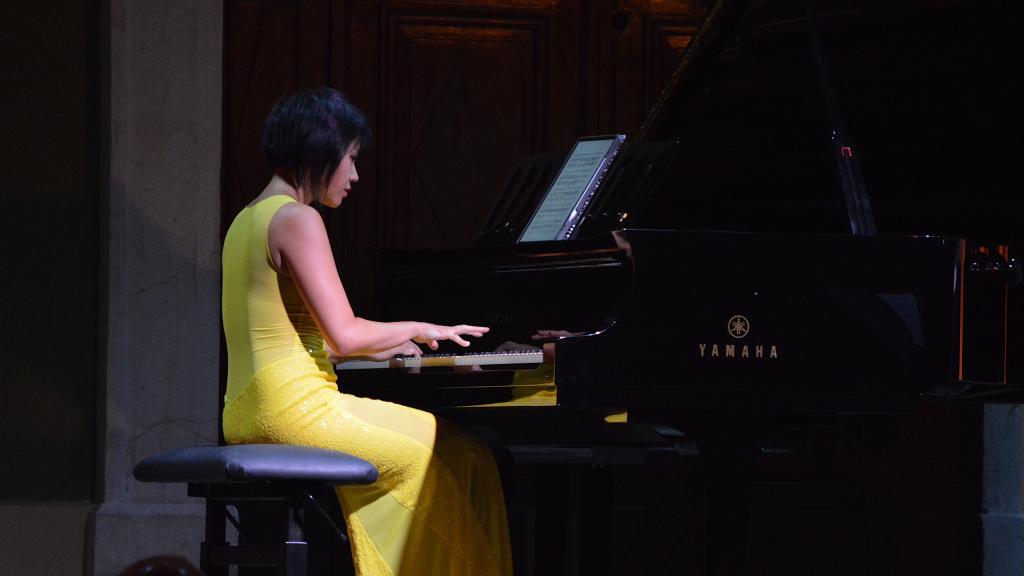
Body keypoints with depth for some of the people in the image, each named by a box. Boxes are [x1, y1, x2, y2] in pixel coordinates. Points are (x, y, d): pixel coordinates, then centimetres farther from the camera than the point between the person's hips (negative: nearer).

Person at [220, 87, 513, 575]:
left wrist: (384, 346, 29)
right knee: (452, 455, -6)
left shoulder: (247, 220, 18)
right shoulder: (298, 219, -11)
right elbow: (346, 334, -17)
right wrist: (418, 329, 0)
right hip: (295, 407, -10)